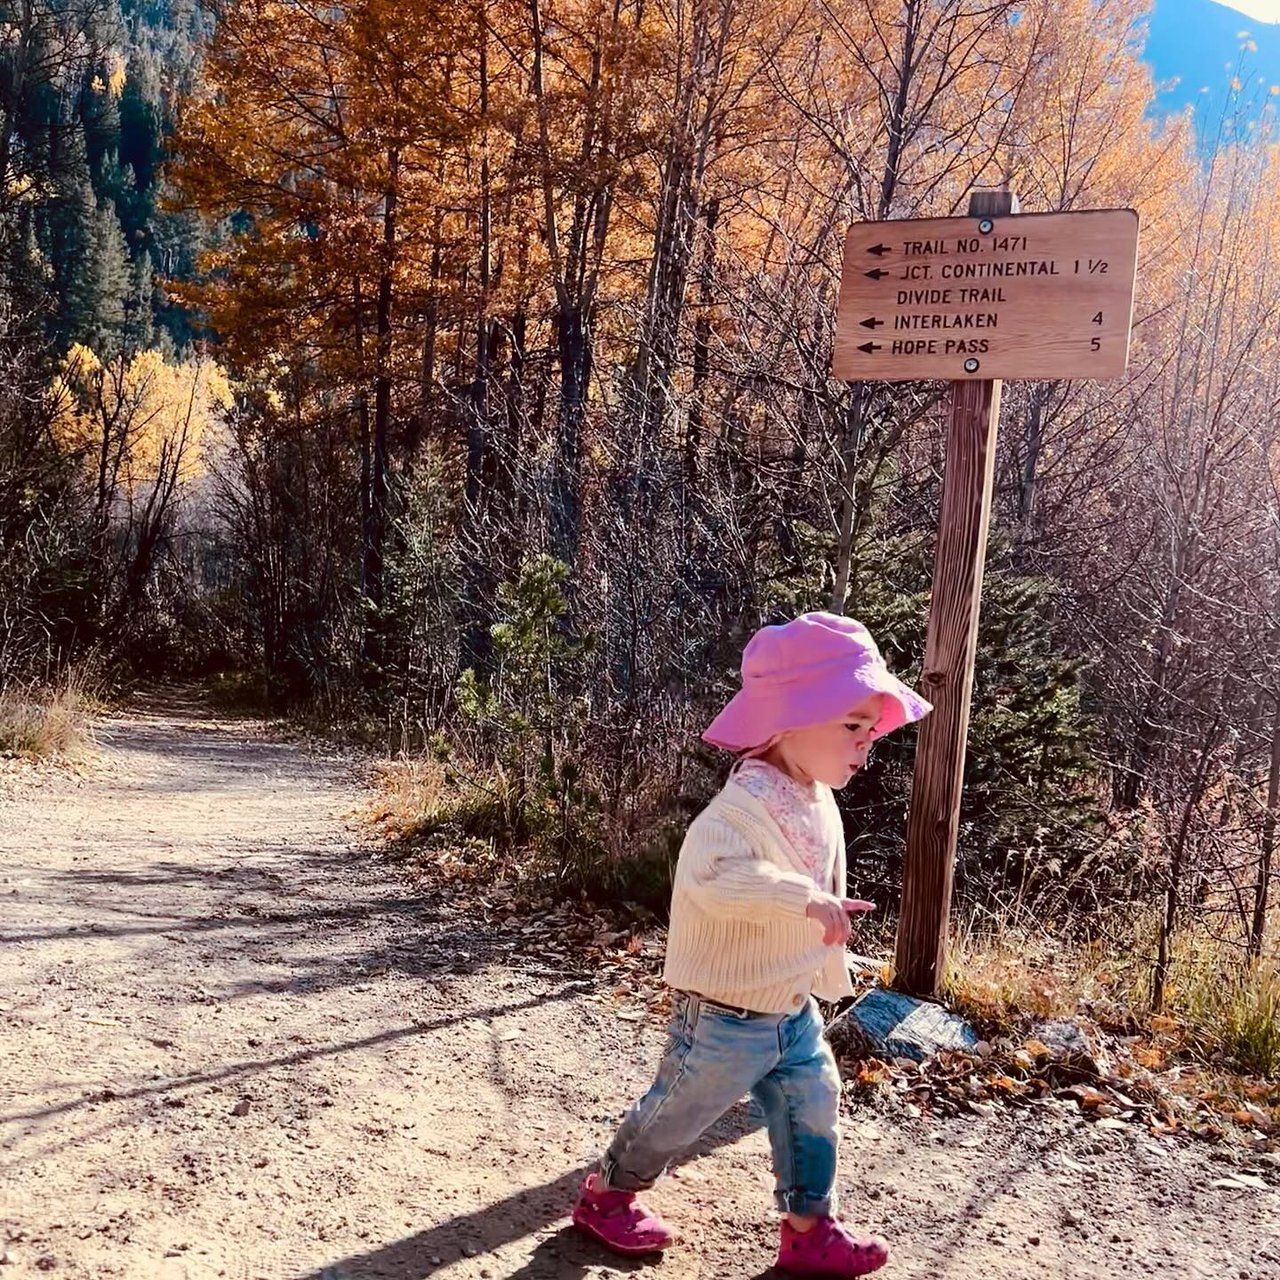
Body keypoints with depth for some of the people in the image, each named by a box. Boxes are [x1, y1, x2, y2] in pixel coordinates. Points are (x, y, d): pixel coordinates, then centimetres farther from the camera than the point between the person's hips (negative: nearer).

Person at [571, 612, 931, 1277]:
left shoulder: (821, 805, 1)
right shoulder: (746, 804, -30)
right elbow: (710, 873, -49)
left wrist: (829, 977, 25)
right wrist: (805, 900, -53)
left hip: (795, 1011, 8)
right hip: (725, 1016, -8)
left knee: (813, 1112, 14)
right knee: (675, 1114, 12)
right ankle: (605, 1194, 35)